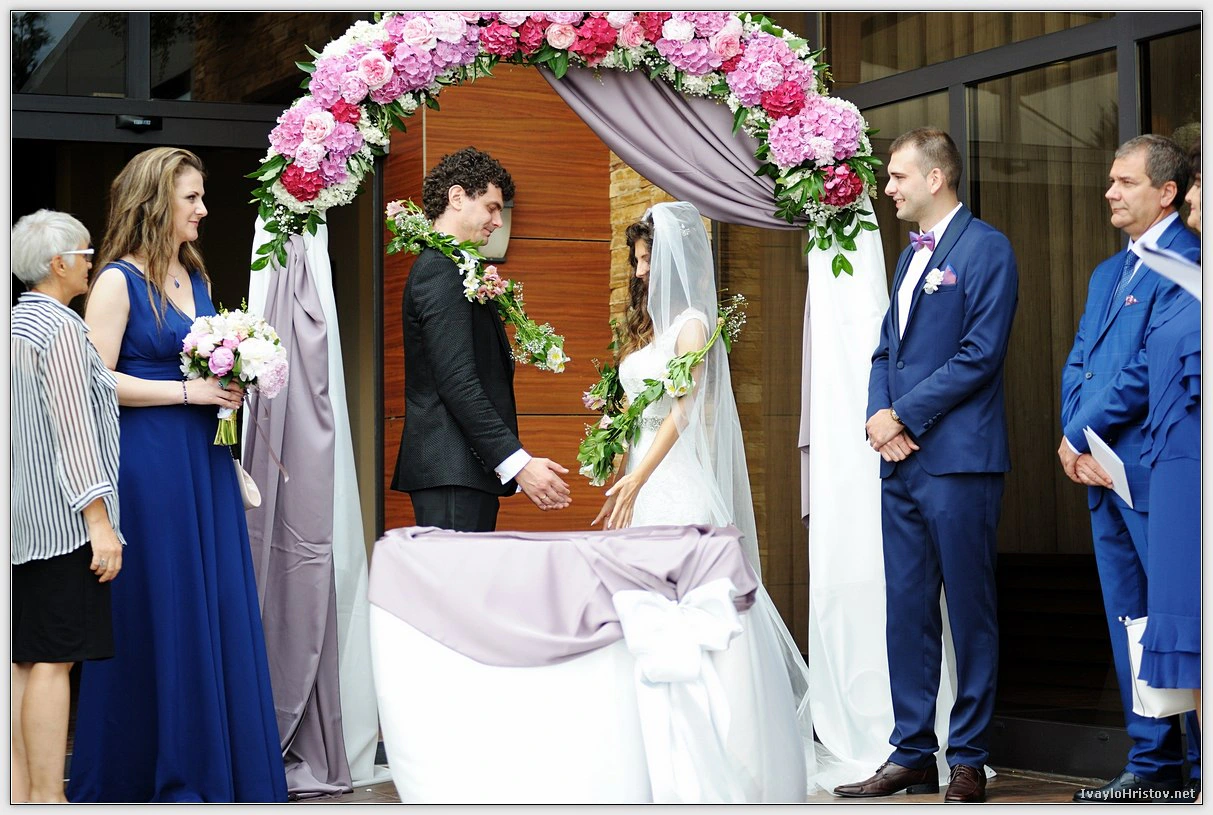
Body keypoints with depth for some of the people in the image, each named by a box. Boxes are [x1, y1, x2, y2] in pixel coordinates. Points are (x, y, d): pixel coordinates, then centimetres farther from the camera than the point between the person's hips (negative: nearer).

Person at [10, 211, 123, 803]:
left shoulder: (13, 323, 15)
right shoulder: (61, 327, -12)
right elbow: (72, 429, -17)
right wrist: (99, 521, -17)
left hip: (21, 517, 9)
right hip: (60, 515, -9)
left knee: (21, 659, 8)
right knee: (53, 660, -8)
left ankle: (21, 791, 11)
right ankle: (46, 796, -8)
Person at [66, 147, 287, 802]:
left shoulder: (195, 278, 14)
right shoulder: (119, 281, -8)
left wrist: (236, 378, 4)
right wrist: (187, 390, -16)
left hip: (203, 462, 7)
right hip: (148, 465, -7)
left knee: (216, 610, 7)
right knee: (155, 616, -1)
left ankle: (212, 768, 15)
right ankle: (141, 772, 11)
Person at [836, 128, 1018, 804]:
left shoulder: (986, 248, -6)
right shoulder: (912, 253, 20)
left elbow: (980, 354, -14)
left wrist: (905, 416, -12)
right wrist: (879, 416, 0)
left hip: (958, 459, -8)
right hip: (902, 461, 8)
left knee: (970, 612, -1)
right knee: (907, 612, 9)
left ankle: (969, 760, 5)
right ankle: (912, 755, 15)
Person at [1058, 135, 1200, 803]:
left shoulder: (1184, 261, -10)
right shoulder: (1107, 273, 20)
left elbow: (1152, 368, -17)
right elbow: (1077, 364, 16)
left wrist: (1079, 433, -10)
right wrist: (1073, 442, -1)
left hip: (1157, 471, -9)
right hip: (1104, 472, 9)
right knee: (1129, 623, 11)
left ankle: (1203, 767, 1)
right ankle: (1151, 765, 18)